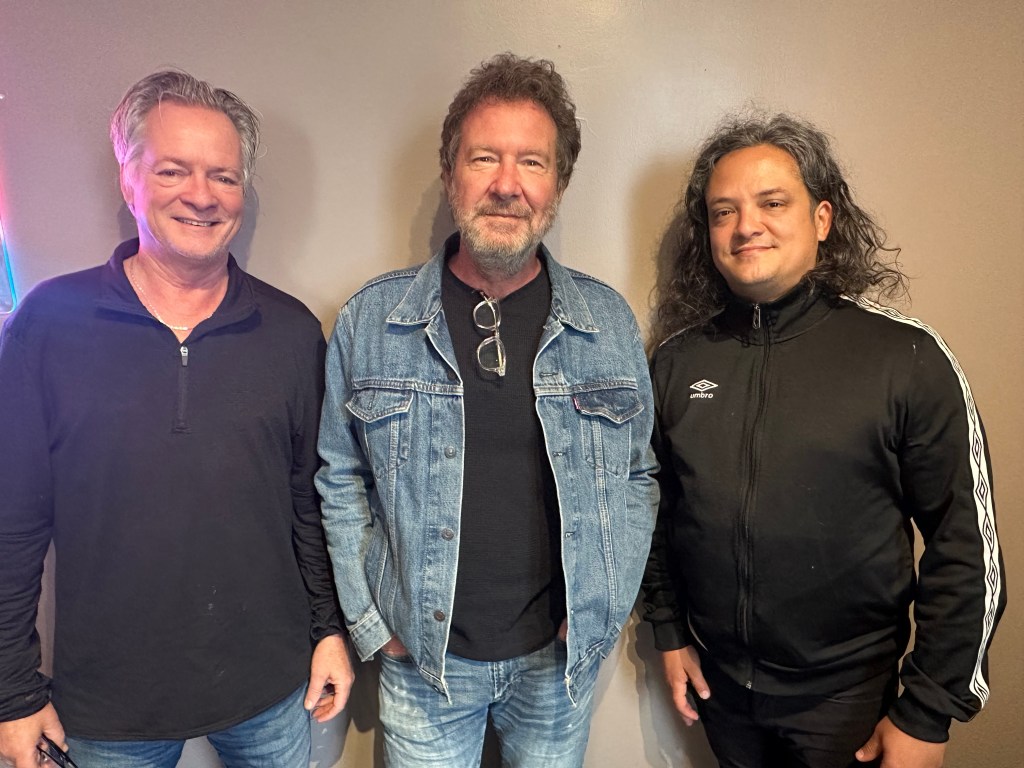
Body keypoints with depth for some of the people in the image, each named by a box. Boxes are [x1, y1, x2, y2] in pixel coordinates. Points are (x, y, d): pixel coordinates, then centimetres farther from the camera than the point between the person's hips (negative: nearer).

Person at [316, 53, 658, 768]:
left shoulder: (608, 321, -4)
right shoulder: (370, 319, -7)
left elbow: (639, 474, 4)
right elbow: (341, 481, 1)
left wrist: (604, 606, -1)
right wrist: (371, 620, -2)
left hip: (563, 658, 2)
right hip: (422, 659, -1)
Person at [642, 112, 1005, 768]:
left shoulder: (907, 356, -13)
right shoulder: (678, 360, -4)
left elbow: (966, 546, -10)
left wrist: (929, 712, -8)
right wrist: (669, 632, 6)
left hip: (848, 694, -3)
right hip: (718, 684, 3)